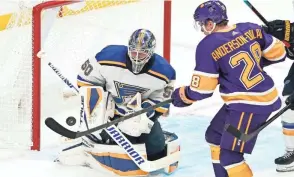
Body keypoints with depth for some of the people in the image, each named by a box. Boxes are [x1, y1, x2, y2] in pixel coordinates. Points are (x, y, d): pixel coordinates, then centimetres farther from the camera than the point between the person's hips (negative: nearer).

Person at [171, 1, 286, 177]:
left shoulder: (208, 46, -16)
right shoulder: (250, 29, 0)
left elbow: (201, 89, -13)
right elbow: (277, 53, 8)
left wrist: (181, 96, 6)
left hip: (249, 105, -9)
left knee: (229, 155, -6)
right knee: (215, 135, 22)